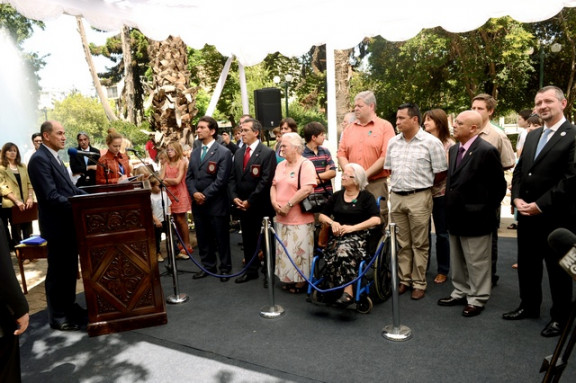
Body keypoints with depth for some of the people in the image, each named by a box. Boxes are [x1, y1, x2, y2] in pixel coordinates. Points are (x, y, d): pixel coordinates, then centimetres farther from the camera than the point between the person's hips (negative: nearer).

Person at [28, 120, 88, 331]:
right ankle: (58, 317, 18)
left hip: (68, 223, 9)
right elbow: (51, 196, -24)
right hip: (57, 225, -9)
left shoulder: (54, 157, 13)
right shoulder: (39, 159, -17)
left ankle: (70, 307, 32)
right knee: (58, 272, 4)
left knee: (70, 269, 18)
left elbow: (69, 188, 15)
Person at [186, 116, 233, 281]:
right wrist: (194, 193, -7)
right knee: (203, 237, 14)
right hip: (198, 203, 6)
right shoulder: (195, 152, 14)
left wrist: (205, 195, -15)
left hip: (216, 203, -6)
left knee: (221, 237, 5)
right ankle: (208, 266, 28)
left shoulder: (224, 152, -8)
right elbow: (189, 176, 10)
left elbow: (221, 180, -14)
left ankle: (225, 268, 20)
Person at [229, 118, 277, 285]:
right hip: (242, 205, 6)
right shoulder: (239, 153, 12)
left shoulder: (267, 153, -10)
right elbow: (232, 177, 11)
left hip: (260, 205, -6)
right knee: (247, 239, 14)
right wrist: (234, 197, -4)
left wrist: (250, 201, -16)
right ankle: (251, 270, 27)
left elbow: (266, 180, -16)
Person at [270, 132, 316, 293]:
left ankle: (301, 281, 16)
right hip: (281, 217, 8)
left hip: (299, 218, -7)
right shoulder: (281, 165, 14)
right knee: (284, 250, 14)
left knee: (298, 251, 0)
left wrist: (288, 205, -19)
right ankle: (288, 279, 28)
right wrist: (274, 202, -4)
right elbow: (274, 185, 15)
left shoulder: (306, 165, -12)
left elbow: (307, 189, -22)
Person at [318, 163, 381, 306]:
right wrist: (332, 222, -1)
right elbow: (322, 215, 22)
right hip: (338, 235, 4)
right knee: (336, 251, -32)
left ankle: (347, 292, -33)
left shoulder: (366, 197, 6)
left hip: (358, 236, -3)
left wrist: (353, 227, -14)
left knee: (344, 250, -36)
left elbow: (376, 220, -7)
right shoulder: (337, 196, 20)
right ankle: (348, 290, -23)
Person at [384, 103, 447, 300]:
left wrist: (421, 183, 5)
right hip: (396, 197, 5)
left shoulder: (431, 142, -8)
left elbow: (441, 172, -5)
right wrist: (399, 182, 9)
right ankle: (404, 280, 24)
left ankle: (419, 283, 15)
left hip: (419, 197, -5)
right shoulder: (393, 142, 8)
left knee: (419, 244, 4)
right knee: (402, 243, 13)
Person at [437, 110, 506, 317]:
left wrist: (487, 210, -7)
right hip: (455, 215, 8)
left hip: (475, 217, -8)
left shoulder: (486, 151, -16)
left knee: (477, 262, 7)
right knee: (458, 260, 20)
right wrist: (450, 206, 10)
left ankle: (477, 299, 22)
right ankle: (461, 292, 35)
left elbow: (499, 185, -11)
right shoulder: (454, 150, 9)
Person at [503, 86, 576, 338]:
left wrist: (540, 205, -18)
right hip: (527, 214, 7)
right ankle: (529, 306, 34)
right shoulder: (532, 135, 12)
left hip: (556, 217, -7)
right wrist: (517, 198, -2)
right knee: (527, 264, 17)